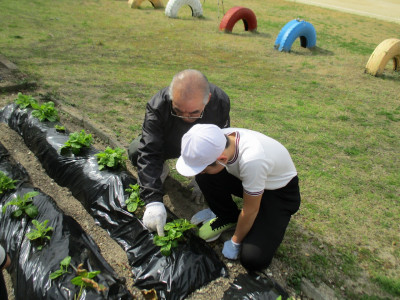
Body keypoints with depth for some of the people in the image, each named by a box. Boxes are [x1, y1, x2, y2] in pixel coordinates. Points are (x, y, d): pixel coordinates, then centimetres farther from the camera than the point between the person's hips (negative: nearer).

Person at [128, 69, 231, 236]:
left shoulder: (221, 102, -32)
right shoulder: (158, 106, -38)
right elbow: (149, 153, -41)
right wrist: (153, 200, -50)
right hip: (169, 145, -1)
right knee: (135, 152, -26)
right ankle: (160, 170, 8)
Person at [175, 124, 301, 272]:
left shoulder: (252, 160, -42)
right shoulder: (219, 138, -24)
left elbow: (250, 211, -24)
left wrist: (235, 242, -10)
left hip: (281, 192, -5)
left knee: (253, 259, -21)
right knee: (204, 177, -19)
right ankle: (229, 219, 6)